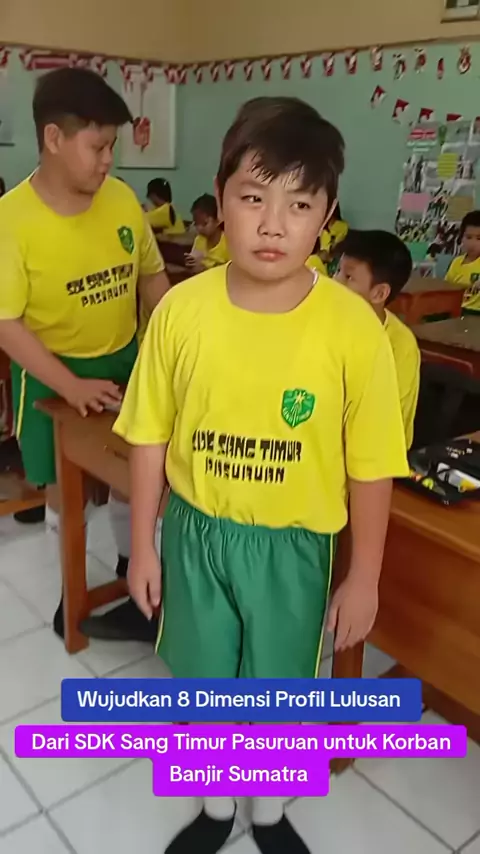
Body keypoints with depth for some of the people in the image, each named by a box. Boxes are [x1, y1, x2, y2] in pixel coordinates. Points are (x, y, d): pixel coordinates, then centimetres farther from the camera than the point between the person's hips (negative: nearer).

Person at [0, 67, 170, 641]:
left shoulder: (122, 199, -7)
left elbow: (151, 275, 6)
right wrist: (70, 386, -25)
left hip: (124, 360, 4)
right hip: (51, 374, -4)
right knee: (64, 488, 11)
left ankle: (130, 558, 43)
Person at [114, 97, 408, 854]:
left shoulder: (352, 326, -18)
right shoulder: (181, 309, -12)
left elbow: (372, 466, -9)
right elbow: (151, 437, -2)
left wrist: (365, 577, -3)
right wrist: (143, 545, 3)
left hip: (292, 543, -1)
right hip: (196, 532, 2)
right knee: (205, 684, 21)